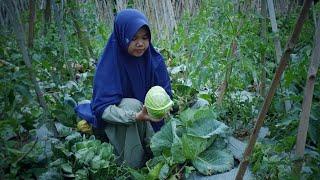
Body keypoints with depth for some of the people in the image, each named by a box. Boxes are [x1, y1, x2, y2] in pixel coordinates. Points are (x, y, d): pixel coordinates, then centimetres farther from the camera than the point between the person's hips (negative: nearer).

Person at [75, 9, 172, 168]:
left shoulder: (155, 60, -11)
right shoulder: (109, 64, -23)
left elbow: (166, 92, -8)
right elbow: (102, 107, -29)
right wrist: (135, 116, -44)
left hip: (149, 120, 3)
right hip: (117, 122, -2)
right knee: (132, 104, -34)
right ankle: (128, 164, -19)